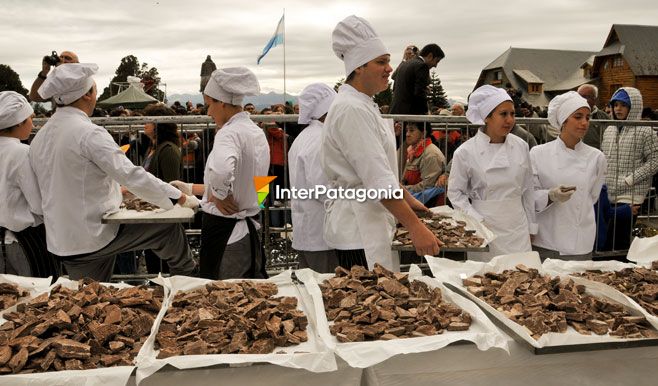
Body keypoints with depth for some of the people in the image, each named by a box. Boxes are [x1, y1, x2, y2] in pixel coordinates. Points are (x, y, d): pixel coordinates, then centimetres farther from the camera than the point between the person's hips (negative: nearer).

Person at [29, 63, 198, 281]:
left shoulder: (39, 137, 9)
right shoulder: (89, 134, -18)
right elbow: (131, 175, -23)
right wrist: (181, 198, -16)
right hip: (97, 235, -8)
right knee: (169, 230, 6)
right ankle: (186, 275, 25)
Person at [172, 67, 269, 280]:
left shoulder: (229, 133, -18)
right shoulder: (257, 132, 9)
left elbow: (220, 171, -41)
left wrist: (219, 196, -20)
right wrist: (191, 188, 23)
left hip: (224, 232, -8)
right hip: (249, 232, 8)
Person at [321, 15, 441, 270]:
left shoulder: (363, 105, 14)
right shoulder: (352, 110, -19)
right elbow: (379, 181, -24)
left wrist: (408, 199, 24)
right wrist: (414, 226, -24)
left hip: (368, 218, 10)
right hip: (357, 226, -10)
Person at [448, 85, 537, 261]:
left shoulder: (521, 146, 1)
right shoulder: (466, 152, -10)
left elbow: (528, 190, 8)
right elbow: (455, 192, -3)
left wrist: (531, 228, 12)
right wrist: (477, 220, -11)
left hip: (518, 227, 3)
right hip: (485, 227, -3)